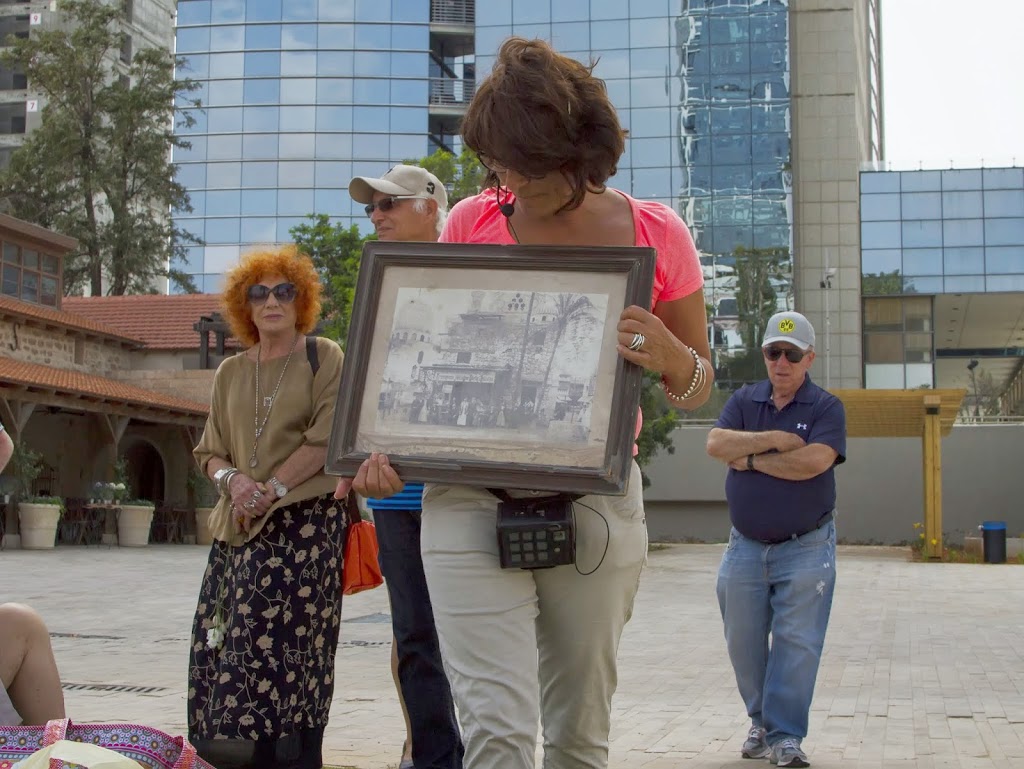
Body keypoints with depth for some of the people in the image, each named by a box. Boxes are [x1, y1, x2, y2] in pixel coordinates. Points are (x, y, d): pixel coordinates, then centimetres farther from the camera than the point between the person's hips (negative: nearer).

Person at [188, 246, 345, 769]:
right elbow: (209, 451, 17)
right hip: (238, 528, 5)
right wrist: (232, 478, -6)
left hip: (304, 518, -5)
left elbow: (327, 439, -6)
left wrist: (270, 488, -12)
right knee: (227, 642, -2)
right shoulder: (231, 373, 19)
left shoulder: (323, 358, 4)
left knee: (282, 641, -16)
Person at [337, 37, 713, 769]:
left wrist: (671, 357, -15)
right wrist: (387, 445, -9)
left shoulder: (657, 234, 1)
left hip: (596, 501, 1)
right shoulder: (473, 223, 2)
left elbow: (696, 392, 9)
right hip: (470, 496, 0)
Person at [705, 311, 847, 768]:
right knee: (744, 644, 9)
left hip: (806, 547, -4)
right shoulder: (744, 401, 8)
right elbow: (716, 444, -9)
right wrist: (775, 440, -14)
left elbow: (814, 461, -20)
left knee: (796, 643, -4)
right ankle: (761, 723, 26)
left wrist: (751, 459, -11)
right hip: (745, 546, 4)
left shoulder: (826, 407, -3)